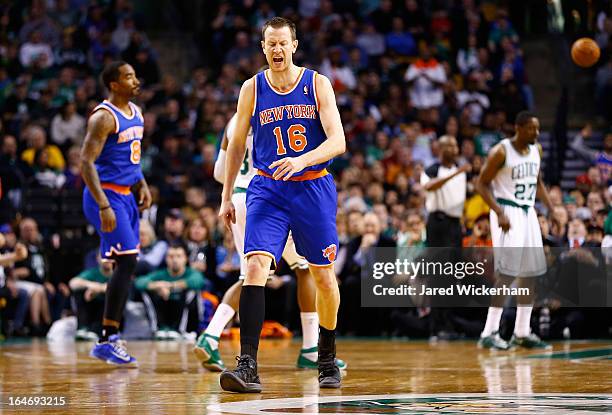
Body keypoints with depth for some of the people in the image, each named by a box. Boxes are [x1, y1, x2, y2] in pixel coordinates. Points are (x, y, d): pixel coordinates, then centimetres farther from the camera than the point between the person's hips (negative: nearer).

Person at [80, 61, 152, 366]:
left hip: (126, 195, 9)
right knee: (127, 261, -16)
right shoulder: (104, 117, -15)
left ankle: (109, 340, 14)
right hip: (106, 194, -9)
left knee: (127, 265, 8)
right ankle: (107, 339, -13)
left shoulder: (136, 113, 13)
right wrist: (104, 205, -25)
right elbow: (86, 161, -20)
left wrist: (142, 185, 10)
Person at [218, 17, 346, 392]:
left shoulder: (317, 84, -4)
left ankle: (328, 358, 31)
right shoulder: (252, 89, 0)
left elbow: (338, 142, -12)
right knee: (255, 266, -20)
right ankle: (248, 367, -26)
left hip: (313, 187, 0)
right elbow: (237, 143, 11)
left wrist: (302, 161, -29)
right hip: (268, 189, 0)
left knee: (324, 275, 9)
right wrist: (227, 196, 9)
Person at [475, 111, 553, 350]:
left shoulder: (536, 150, 9)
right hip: (507, 212, -8)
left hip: (528, 213, 8)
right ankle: (489, 333, -11)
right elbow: (482, 184, -12)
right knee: (507, 272, -14)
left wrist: (551, 207, 9)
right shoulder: (501, 151, -13)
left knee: (531, 272, 8)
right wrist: (500, 213, -22)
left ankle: (522, 333, 16)